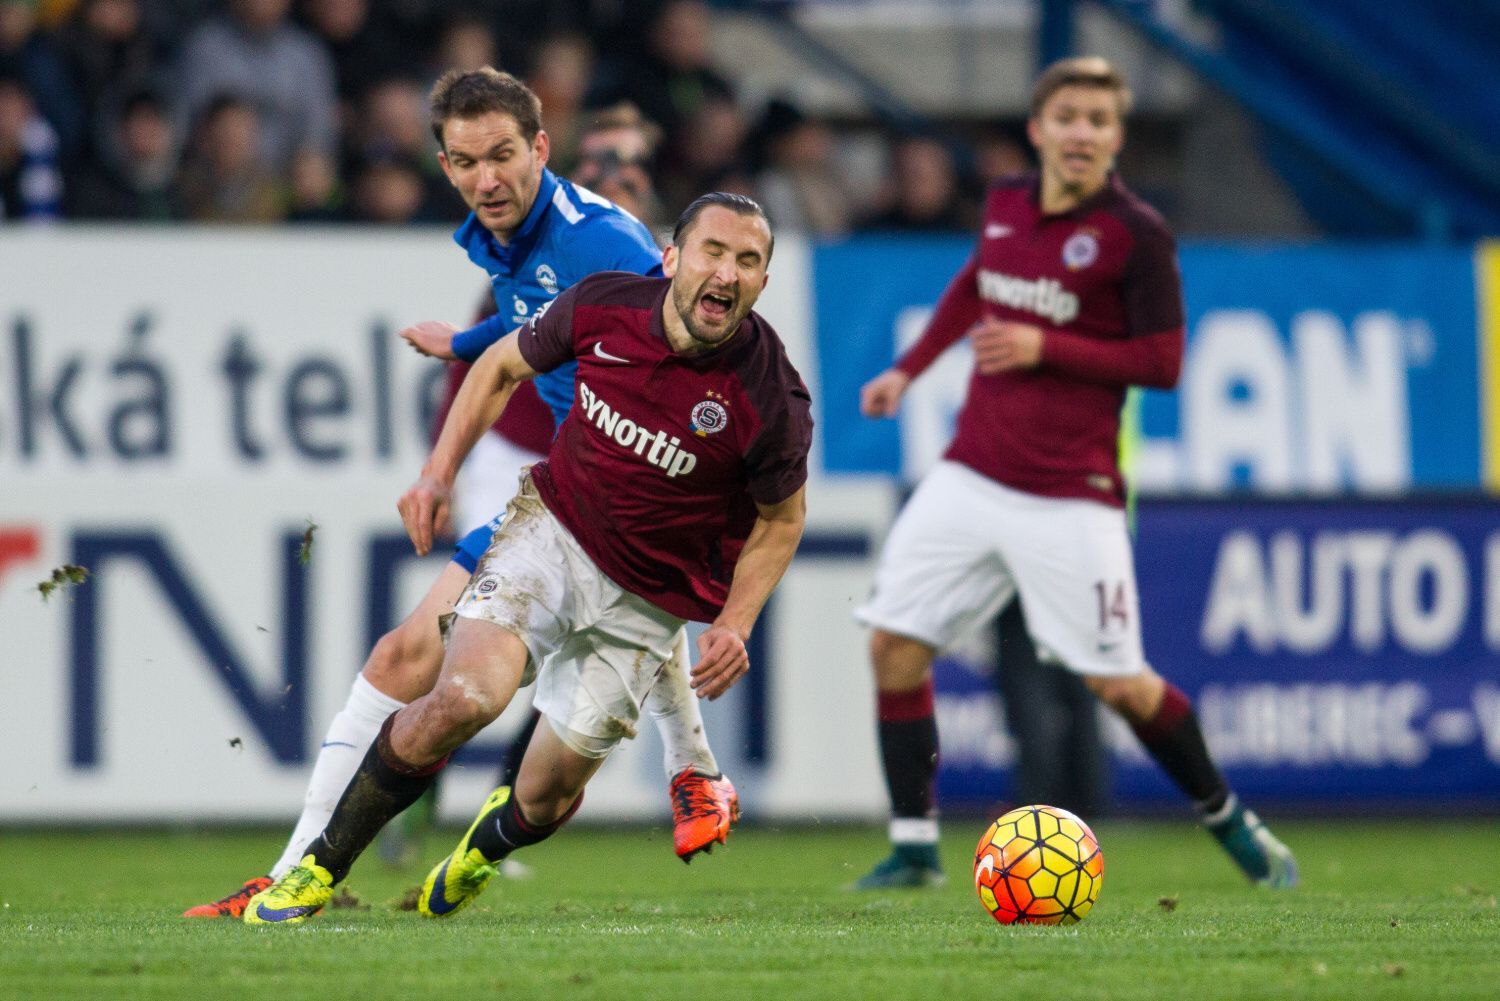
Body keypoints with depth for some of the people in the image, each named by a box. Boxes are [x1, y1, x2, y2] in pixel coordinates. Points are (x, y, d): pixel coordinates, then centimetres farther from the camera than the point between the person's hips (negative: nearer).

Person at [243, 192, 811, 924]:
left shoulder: (770, 400, -21)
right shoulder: (600, 306, -14)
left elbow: (782, 517, -1)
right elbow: (504, 366, 7)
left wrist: (735, 627, -12)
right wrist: (439, 472, 0)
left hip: (649, 600, 0)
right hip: (552, 527, 0)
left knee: (550, 793, 0)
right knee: (467, 694, -24)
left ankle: (488, 843, 40)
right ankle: (319, 866, -7)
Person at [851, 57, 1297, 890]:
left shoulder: (1136, 235, -10)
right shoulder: (1006, 207, 6)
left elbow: (1162, 362, -10)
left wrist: (1045, 348, -17)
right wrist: (908, 369, 23)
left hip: (1068, 499, -5)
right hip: (971, 475, 5)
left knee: (1118, 685, -5)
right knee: (894, 645, -4)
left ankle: (1227, 818, 19)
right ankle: (914, 846, 4)